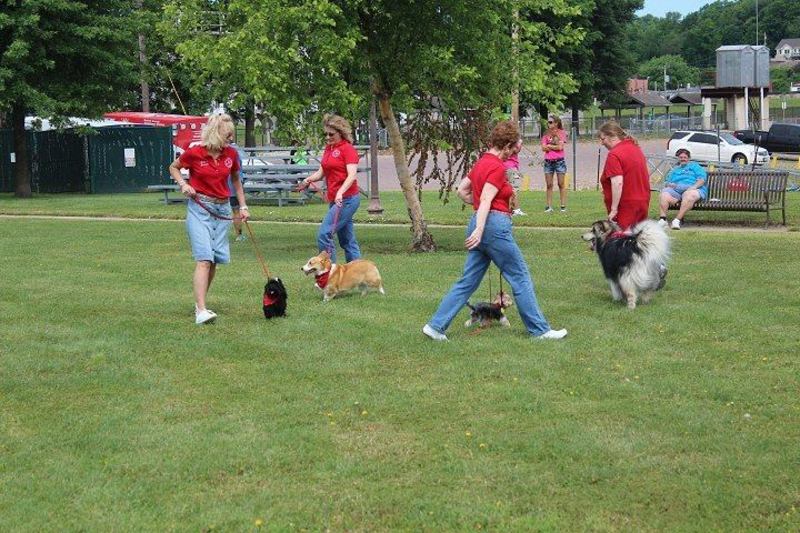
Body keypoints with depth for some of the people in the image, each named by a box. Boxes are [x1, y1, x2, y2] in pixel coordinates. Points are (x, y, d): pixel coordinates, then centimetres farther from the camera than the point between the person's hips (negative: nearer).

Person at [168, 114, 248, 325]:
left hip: (222, 209, 5)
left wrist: (243, 206, 15)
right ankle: (201, 311, -21)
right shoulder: (195, 153, -9)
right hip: (199, 207, -5)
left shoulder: (231, 154, 3)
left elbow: (236, 180, 19)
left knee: (215, 259, 6)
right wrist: (183, 184, -9)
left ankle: (199, 303, 21)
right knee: (204, 258, -16)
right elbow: (173, 167, 9)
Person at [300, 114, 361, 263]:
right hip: (334, 200, 9)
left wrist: (340, 193, -34)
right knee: (347, 240, 11)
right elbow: (322, 171, 17)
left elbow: (352, 175, -20)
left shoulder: (348, 149, -9)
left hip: (347, 199, -9)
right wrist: (309, 180, -2)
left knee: (324, 234, -15)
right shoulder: (328, 148, 15)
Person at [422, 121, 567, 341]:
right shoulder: (497, 167, -13)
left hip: (480, 223, 9)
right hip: (494, 225, -9)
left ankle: (436, 325, 6)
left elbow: (462, 190, 23)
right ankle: (540, 329, 8)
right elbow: (486, 201, -22)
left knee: (468, 282, 10)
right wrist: (479, 229, -28)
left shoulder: (482, 162, 14)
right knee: (520, 278, 1)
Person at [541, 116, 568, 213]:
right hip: (548, 161, 3)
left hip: (559, 161, -3)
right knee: (549, 185, 3)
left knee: (561, 184, 0)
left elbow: (560, 147, -10)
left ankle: (563, 206, 3)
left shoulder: (561, 133, 1)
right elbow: (543, 148, 0)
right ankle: (549, 206, 6)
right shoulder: (546, 134, 10)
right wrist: (554, 146, -9)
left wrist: (549, 146, -3)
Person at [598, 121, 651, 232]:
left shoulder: (614, 154, -17)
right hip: (643, 201, 9)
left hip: (626, 205, -9)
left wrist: (614, 208, -23)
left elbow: (617, 183, -25)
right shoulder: (635, 147, 13)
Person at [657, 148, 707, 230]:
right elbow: (667, 182, 25)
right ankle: (662, 219, -46)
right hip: (675, 189, 3)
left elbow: (702, 179, 10)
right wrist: (668, 184, -1)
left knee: (690, 195, -40)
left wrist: (694, 187, -9)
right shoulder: (674, 170, 38)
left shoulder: (694, 166, 27)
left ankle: (678, 220, -51)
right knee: (664, 194, -31)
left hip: (692, 188, -3)